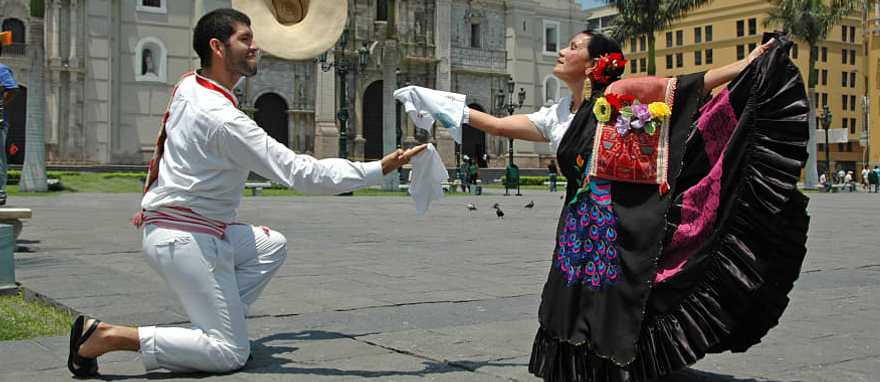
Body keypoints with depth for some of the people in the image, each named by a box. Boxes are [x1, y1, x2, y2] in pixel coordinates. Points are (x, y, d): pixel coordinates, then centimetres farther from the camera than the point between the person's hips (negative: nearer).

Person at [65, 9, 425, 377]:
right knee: (230, 353, -4)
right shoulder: (223, 119, -23)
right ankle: (107, 336, -9)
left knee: (272, 245, 21)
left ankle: (212, 323, 11)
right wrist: (379, 169, -22)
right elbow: (302, 173, -25)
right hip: (185, 240, -9)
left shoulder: (188, 85, 2)